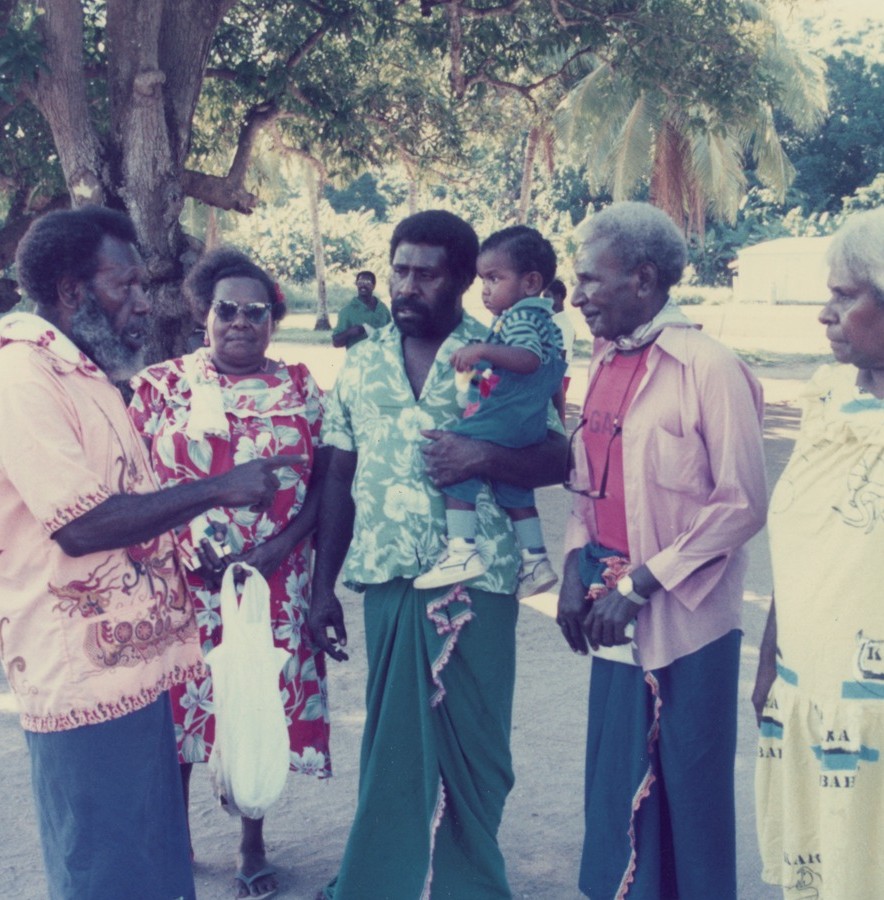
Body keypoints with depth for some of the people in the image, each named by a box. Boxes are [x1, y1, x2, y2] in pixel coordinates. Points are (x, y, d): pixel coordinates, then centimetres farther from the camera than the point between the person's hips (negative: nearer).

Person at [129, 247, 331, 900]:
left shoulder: (299, 388, 4)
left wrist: (283, 545, -13)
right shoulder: (161, 386, 1)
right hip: (182, 583, 0)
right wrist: (180, 551, -13)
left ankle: (254, 845, 30)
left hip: (275, 587, 1)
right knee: (176, 709, 9)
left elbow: (324, 480, 1)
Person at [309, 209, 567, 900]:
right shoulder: (362, 364, 8)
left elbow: (557, 458, -3)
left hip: (477, 584, -2)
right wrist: (324, 587, 8)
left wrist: (483, 456, -21)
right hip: (386, 583, 3)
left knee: (472, 742, 8)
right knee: (392, 739, 11)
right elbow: (340, 479, 11)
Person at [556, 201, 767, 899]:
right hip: (615, 610, 7)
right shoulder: (604, 364, 8)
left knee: (691, 789, 8)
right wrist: (577, 569, 0)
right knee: (617, 781, 16)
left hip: (685, 621, -7)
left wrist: (642, 583, -17)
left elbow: (743, 503, -16)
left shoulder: (710, 369, -15)